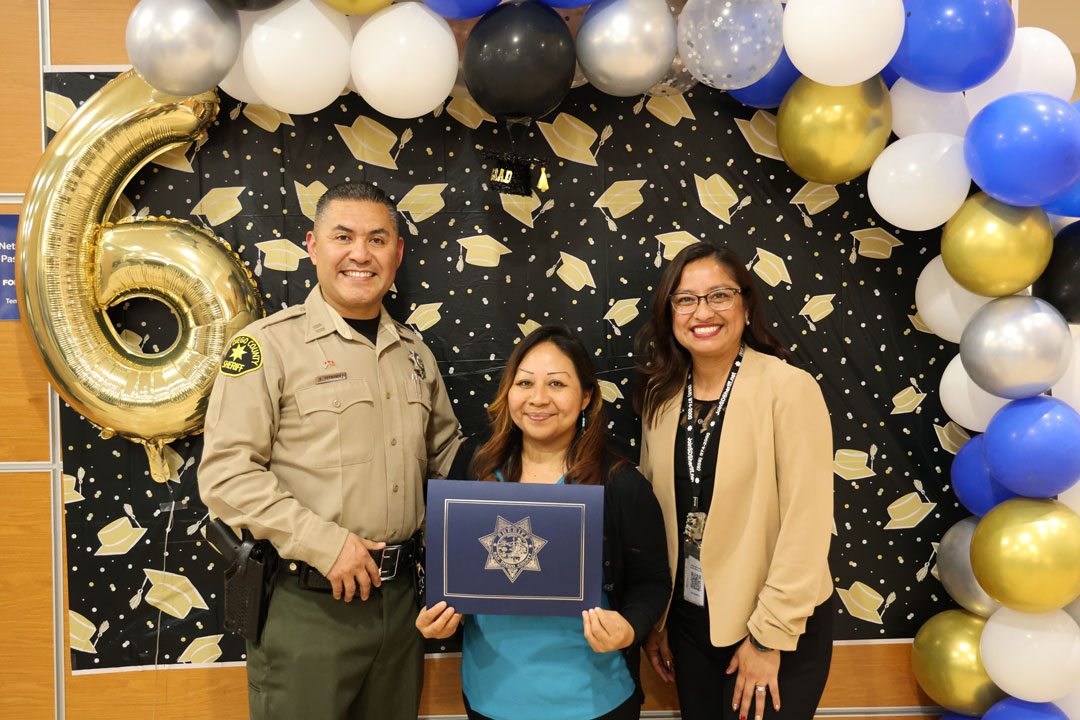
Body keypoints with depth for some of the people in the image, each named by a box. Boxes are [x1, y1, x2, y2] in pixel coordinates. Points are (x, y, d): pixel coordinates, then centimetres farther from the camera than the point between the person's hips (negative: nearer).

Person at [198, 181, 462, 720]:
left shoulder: (414, 354, 10)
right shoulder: (268, 344, -9)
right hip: (306, 608, -5)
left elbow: (447, 452, 19)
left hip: (397, 596, 6)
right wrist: (324, 541, -20)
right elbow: (226, 473, -16)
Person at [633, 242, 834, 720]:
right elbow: (655, 510, 6)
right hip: (688, 618, 5)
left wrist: (769, 636, -15)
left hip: (780, 626, -4)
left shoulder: (790, 388, -17)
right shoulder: (662, 397, -1)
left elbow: (806, 524, -18)